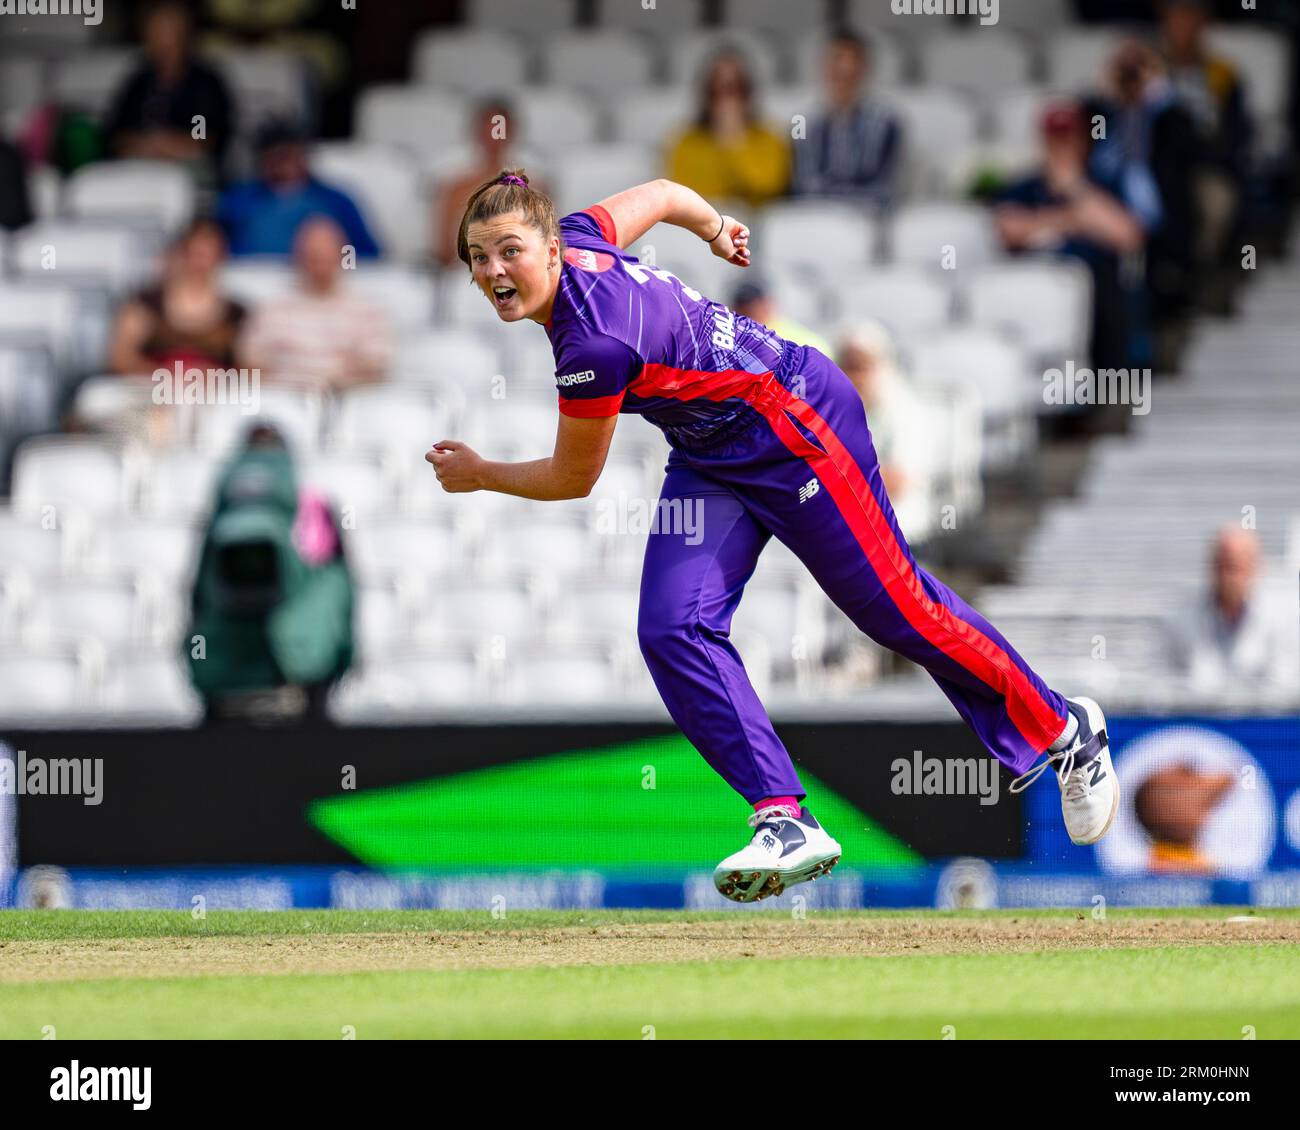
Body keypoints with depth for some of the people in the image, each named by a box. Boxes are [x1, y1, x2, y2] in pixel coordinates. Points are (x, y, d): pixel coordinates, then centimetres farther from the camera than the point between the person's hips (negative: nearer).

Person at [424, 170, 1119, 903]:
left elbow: (574, 479, -17)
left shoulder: (594, 345, -32)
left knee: (897, 606, 2)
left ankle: (1063, 732, 24)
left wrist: (479, 475, -1)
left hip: (796, 428, -9)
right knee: (673, 630, -8)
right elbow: (660, 195, 11)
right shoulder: (576, 238, -9)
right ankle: (787, 823, -10)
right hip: (712, 453, 9)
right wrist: (717, 229, 32)